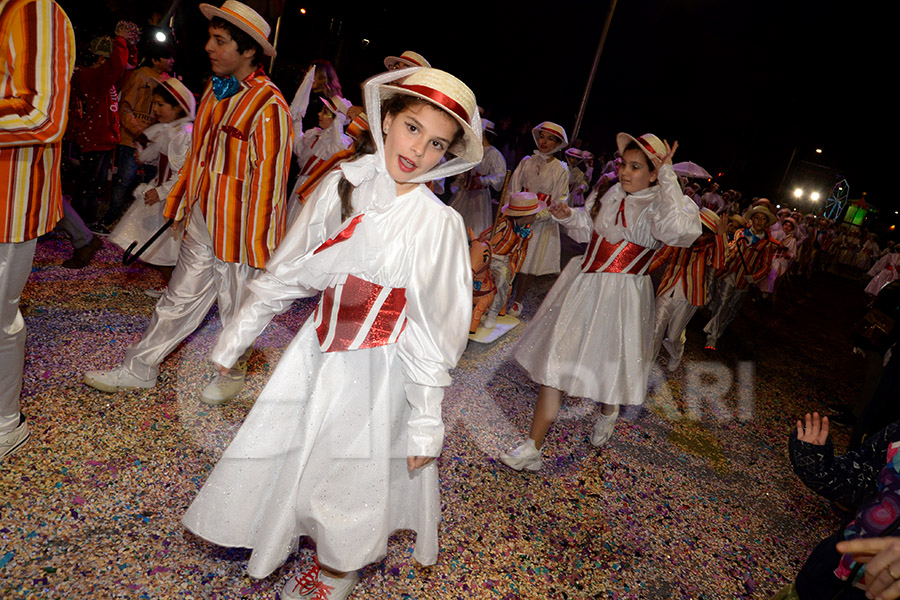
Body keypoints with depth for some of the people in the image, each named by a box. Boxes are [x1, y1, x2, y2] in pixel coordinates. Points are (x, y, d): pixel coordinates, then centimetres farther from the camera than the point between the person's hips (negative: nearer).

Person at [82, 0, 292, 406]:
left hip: (238, 225, -7)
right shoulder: (215, 90, 9)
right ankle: (140, 369, 31)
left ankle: (233, 373, 35)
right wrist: (181, 200, 21)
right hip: (202, 218, 8)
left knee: (235, 304, 11)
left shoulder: (268, 106, -18)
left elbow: (269, 176, -19)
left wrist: (257, 240, -17)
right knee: (181, 296, 17)